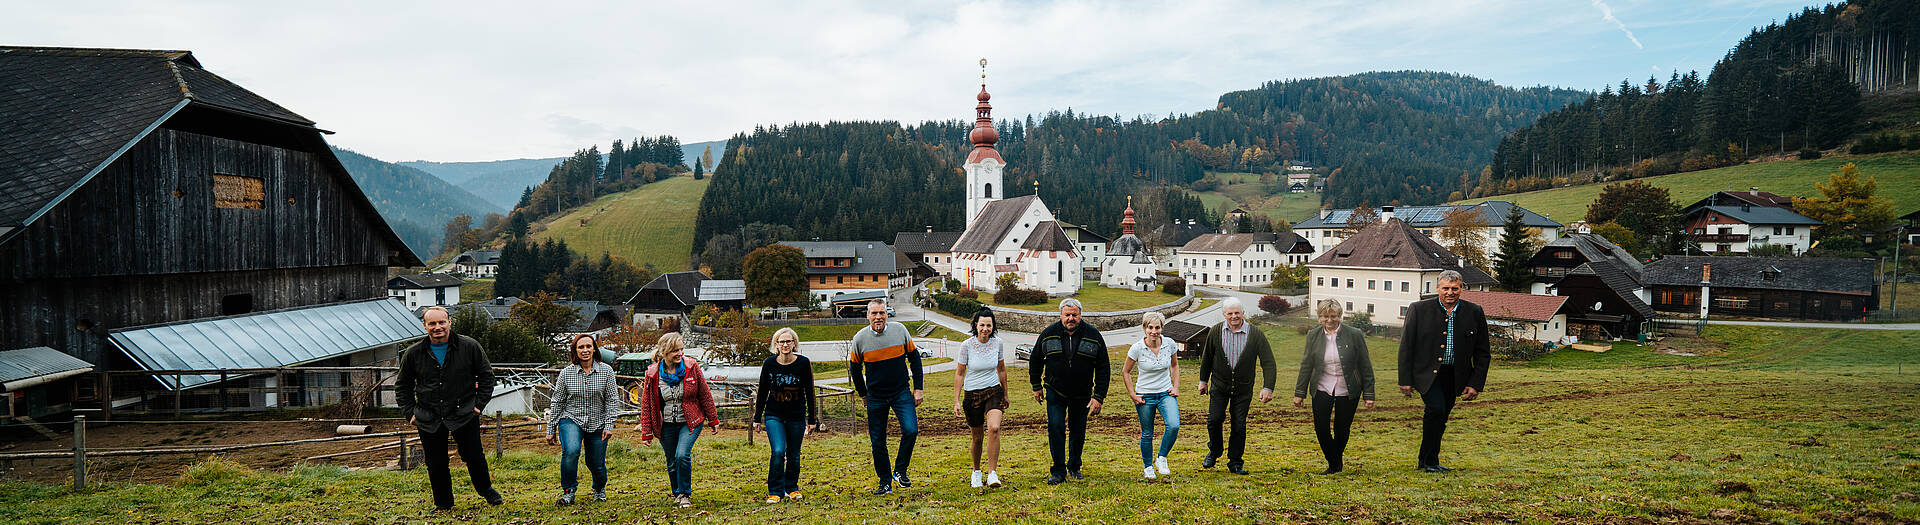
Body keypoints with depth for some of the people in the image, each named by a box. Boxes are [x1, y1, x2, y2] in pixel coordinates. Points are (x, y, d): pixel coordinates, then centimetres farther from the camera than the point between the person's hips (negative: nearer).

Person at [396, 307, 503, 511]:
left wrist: (479, 404, 0)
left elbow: (486, 375, 7)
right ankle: (443, 504, 25)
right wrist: (410, 413, 8)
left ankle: (485, 489, 31)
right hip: (428, 421, 2)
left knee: (475, 458, 4)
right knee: (436, 465, 7)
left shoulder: (470, 347, -3)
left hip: (464, 415, -1)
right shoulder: (413, 354, 2)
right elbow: (402, 385, 16)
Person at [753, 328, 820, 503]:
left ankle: (792, 488, 30)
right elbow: (762, 392, 5)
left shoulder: (804, 363, -7)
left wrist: (812, 419, 0)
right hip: (774, 416, 0)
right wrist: (757, 417, 7)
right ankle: (775, 491, -2)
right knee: (778, 452, -15)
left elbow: (809, 392, -1)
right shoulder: (769, 363, -4)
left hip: (796, 417, 0)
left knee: (794, 455, 8)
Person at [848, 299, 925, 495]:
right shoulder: (860, 338, -7)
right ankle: (885, 482, 20)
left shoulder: (900, 330, -5)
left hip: (902, 392, 0)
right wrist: (863, 395, 12)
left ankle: (900, 471, 4)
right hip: (875, 396, 0)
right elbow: (854, 368, 8)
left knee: (911, 430, -17)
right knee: (878, 441, 4)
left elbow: (914, 358, 5)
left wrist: (918, 388, 2)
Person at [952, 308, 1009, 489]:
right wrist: (956, 401, -5)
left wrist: (1005, 394, 17)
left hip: (994, 391, 1)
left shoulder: (997, 343, -5)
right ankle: (976, 471, 33)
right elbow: (959, 373, -3)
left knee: (994, 428, -24)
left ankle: (992, 473, -19)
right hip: (972, 394, -1)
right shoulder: (967, 345, -12)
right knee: (978, 437, 7)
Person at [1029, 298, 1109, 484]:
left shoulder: (1093, 335, -8)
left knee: (1078, 432, 9)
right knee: (1055, 428, -10)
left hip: (1082, 395, 1)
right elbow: (1036, 360, 9)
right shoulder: (1048, 333, -6)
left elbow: (1103, 369, -3)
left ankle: (1074, 467, 29)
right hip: (1055, 392, 0)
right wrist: (1036, 387, 10)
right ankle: (1058, 471, 0)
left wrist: (1098, 397, -9)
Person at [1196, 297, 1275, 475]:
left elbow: (1268, 362, -10)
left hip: (1243, 389, -1)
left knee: (1239, 426, 2)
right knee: (1214, 419, -9)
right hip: (1219, 385, 1)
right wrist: (1203, 380, 13)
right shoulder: (1215, 332, -5)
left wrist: (1268, 387, -19)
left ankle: (1235, 463, 18)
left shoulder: (1255, 334, -10)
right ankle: (1214, 450, 19)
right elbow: (1207, 357, 9)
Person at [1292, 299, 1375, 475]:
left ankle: (1336, 462, 32)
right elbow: (1306, 365, 6)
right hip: (1322, 388, 2)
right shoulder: (1313, 336, 1)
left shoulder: (1354, 335, -6)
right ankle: (1334, 465, 15)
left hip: (1348, 391, -2)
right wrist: (1299, 392, 5)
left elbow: (1366, 367, -2)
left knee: (1341, 429, 7)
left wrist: (1369, 394, -4)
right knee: (1321, 428, -4)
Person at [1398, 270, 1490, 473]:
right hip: (1426, 372, -3)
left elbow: (1483, 353, 6)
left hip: (1454, 376, 3)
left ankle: (1424, 462, 30)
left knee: (1438, 420, 12)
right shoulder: (1419, 309, -5)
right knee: (1437, 409, -21)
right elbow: (1406, 347, -2)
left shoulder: (1474, 313, 1)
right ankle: (1431, 461, -6)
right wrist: (1405, 380, -5)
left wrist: (1475, 384, 0)